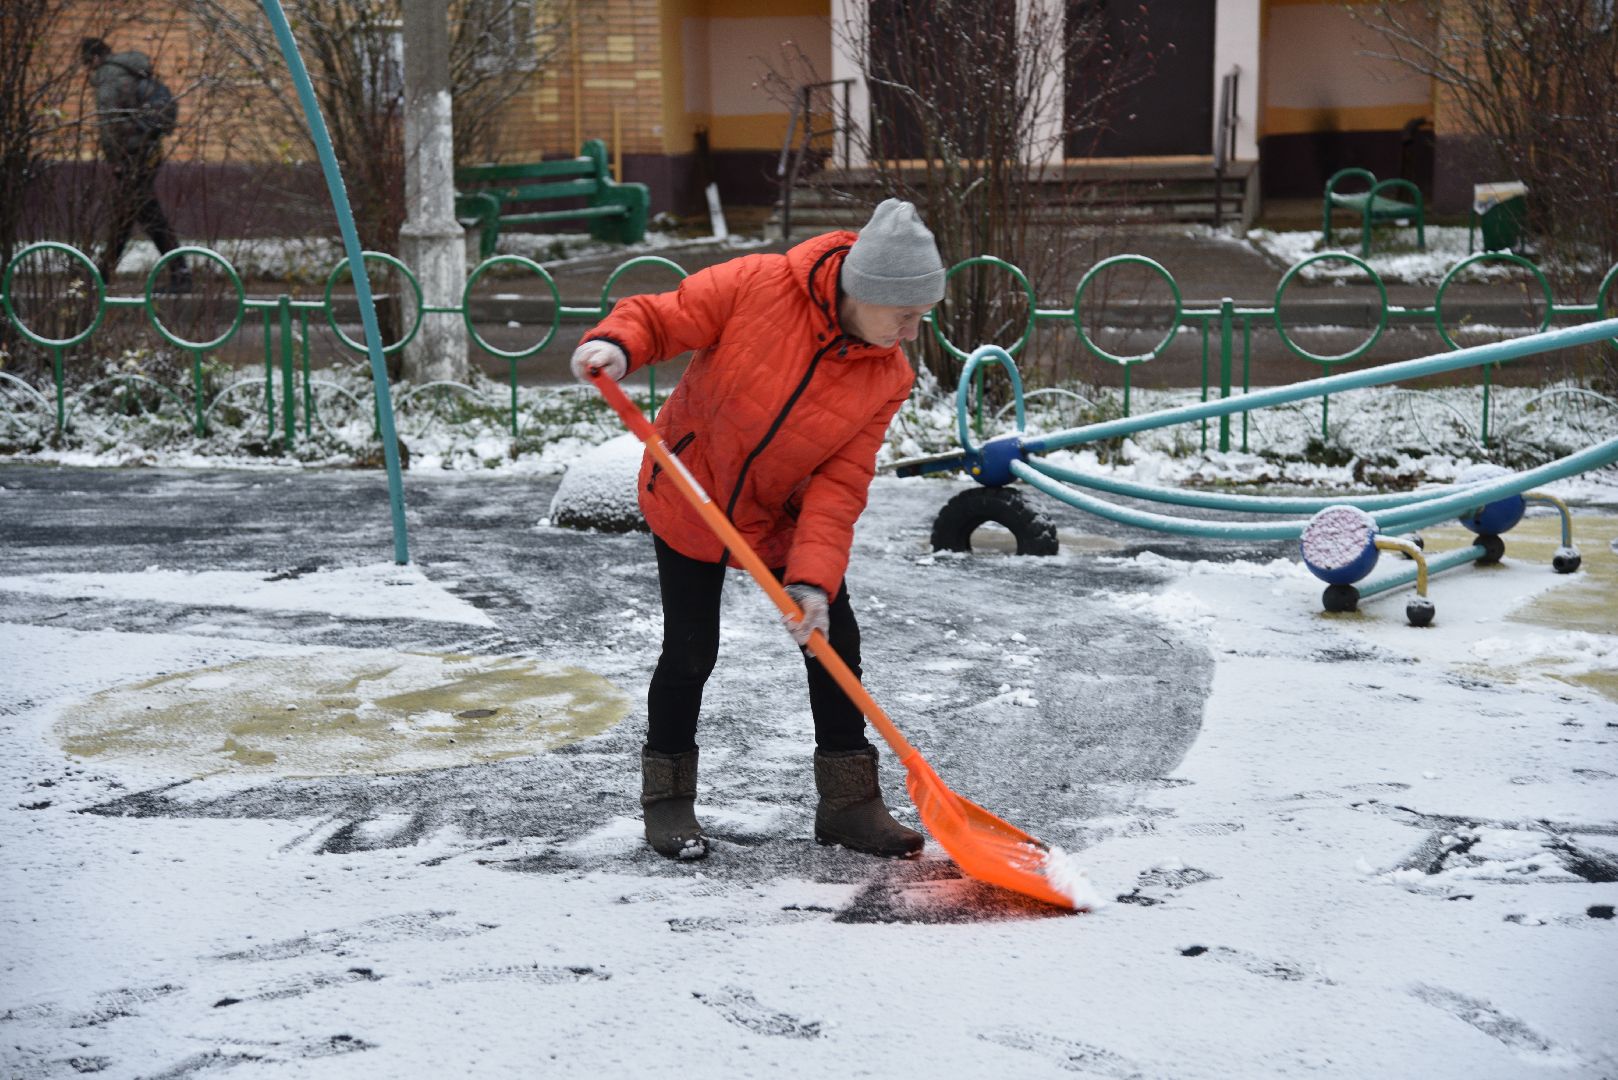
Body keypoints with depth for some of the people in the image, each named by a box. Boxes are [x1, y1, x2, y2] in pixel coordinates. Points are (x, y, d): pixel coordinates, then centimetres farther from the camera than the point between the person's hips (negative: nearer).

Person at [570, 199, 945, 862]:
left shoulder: (886, 379, -15)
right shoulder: (757, 286, -26)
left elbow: (839, 485, -18)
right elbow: (662, 316, -17)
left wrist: (813, 578, -29)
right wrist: (615, 346, -40)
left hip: (783, 520, 4)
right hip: (688, 497, -3)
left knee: (833, 640, 1)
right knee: (691, 653, -1)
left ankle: (848, 801, 18)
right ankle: (667, 797, 22)